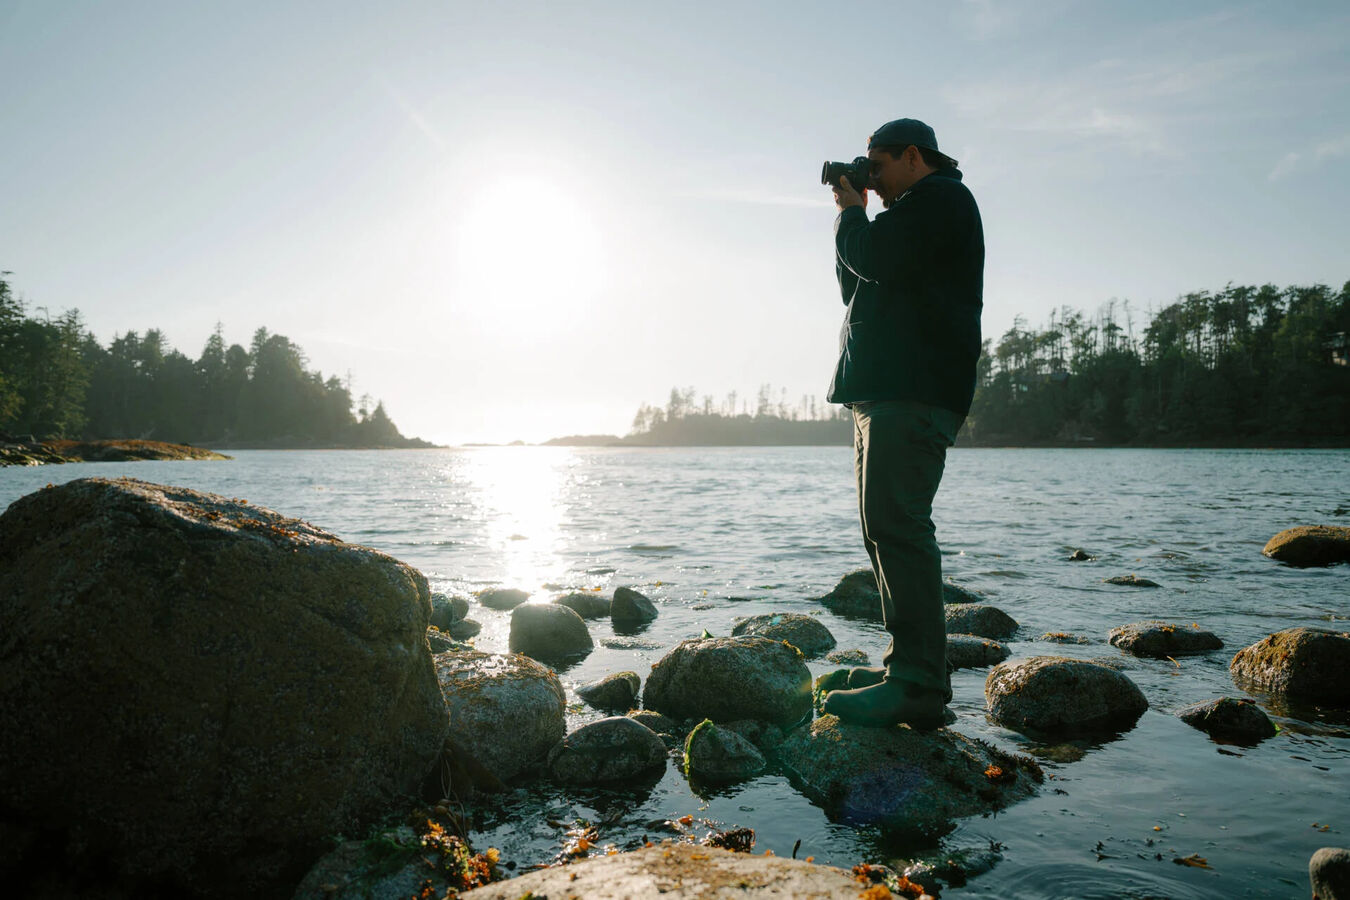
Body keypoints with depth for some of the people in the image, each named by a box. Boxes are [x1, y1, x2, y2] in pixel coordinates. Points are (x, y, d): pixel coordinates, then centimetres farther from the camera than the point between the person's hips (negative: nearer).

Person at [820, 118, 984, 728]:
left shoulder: (940, 197, 0)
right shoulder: (916, 213, 31)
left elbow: (875, 259, -15)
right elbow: (856, 285, 27)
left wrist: (851, 213, 4)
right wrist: (854, 218, 19)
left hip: (914, 392, -11)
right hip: (885, 390, 11)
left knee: (896, 525, -18)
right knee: (888, 527, 9)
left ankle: (919, 686, -18)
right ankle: (908, 663, 13)